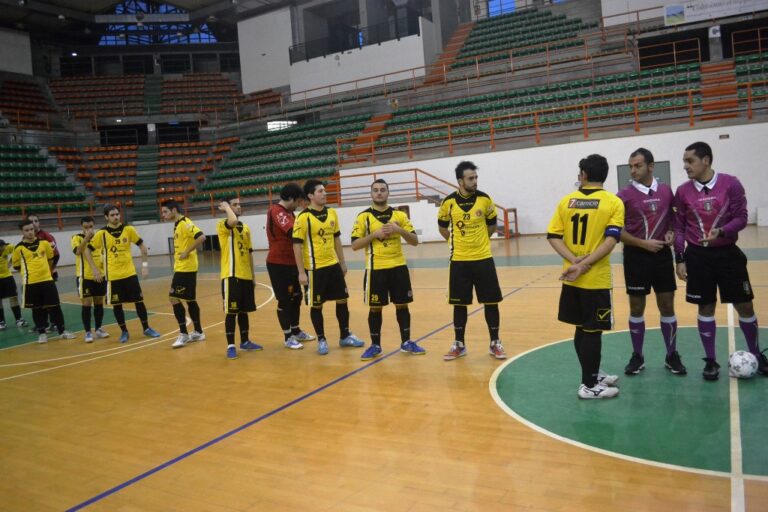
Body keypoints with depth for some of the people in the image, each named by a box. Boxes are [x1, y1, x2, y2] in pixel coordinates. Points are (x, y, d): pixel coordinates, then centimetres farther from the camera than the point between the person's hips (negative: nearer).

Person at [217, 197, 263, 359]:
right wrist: (226, 207, -12)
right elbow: (233, 221, -31)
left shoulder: (246, 228, 15)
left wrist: (253, 275, 17)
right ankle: (230, 346, 4)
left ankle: (245, 342, 25)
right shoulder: (222, 225, -6)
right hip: (231, 275, -7)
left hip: (245, 275, 7)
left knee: (244, 311, 14)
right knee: (231, 312, -3)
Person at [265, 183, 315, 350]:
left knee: (296, 297, 15)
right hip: (278, 264, -9)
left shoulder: (288, 212, 13)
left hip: (291, 262, 9)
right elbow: (292, 231, -30)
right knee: (284, 300, -1)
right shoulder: (276, 211, -17)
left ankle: (296, 331, 28)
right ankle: (288, 337, 10)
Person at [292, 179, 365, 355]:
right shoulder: (303, 218, -12)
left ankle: (345, 336, 25)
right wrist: (301, 272, -15)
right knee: (316, 305, 5)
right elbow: (297, 245, -13)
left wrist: (342, 262, 15)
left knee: (342, 300, 11)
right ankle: (321, 340, 19)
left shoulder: (332, 213, 6)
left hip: (333, 265, 6)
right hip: (315, 268, -6)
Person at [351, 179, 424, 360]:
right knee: (375, 308, 4)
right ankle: (375, 345, 17)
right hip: (376, 269, -2)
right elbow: (355, 245, -6)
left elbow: (415, 241, 4)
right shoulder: (364, 216, -2)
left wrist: (400, 230, -13)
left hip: (398, 266, 2)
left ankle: (406, 342, 22)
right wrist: (375, 234, -17)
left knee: (402, 305, 9)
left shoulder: (399, 214, 5)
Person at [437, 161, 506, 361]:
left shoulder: (485, 199, -5)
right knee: (459, 303, 7)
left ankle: (495, 343, 18)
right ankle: (459, 345, 20)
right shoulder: (448, 202, -6)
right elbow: (442, 226, 10)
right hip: (459, 261, 0)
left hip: (483, 259, 0)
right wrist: (457, 243, 8)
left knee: (491, 302, 4)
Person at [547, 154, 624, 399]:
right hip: (596, 279, -4)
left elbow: (553, 237, -4)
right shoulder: (614, 202, -5)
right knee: (592, 331, 4)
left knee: (582, 329, 15)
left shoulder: (566, 201, 4)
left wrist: (575, 261, -11)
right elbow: (611, 240, -17)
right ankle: (588, 385, 11)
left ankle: (593, 375, 30)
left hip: (571, 278, 4)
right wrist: (584, 265, -17)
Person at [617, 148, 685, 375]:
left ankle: (672, 355, 22)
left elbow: (673, 218, 15)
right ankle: (637, 357, 19)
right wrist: (643, 243, -15)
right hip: (636, 257, -2)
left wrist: (671, 233, -5)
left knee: (667, 306, 8)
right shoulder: (624, 195, -6)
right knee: (636, 308, 6)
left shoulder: (666, 191, 4)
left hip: (662, 255, 2)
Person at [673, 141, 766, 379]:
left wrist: (721, 232, -25)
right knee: (706, 308, 6)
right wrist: (679, 258, -1)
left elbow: (741, 217, -6)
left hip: (727, 253, -1)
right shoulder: (683, 191, 0)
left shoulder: (730, 183, -6)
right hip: (697, 256, 1)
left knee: (744, 306, 7)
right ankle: (710, 360, 18)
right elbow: (679, 227, 3)